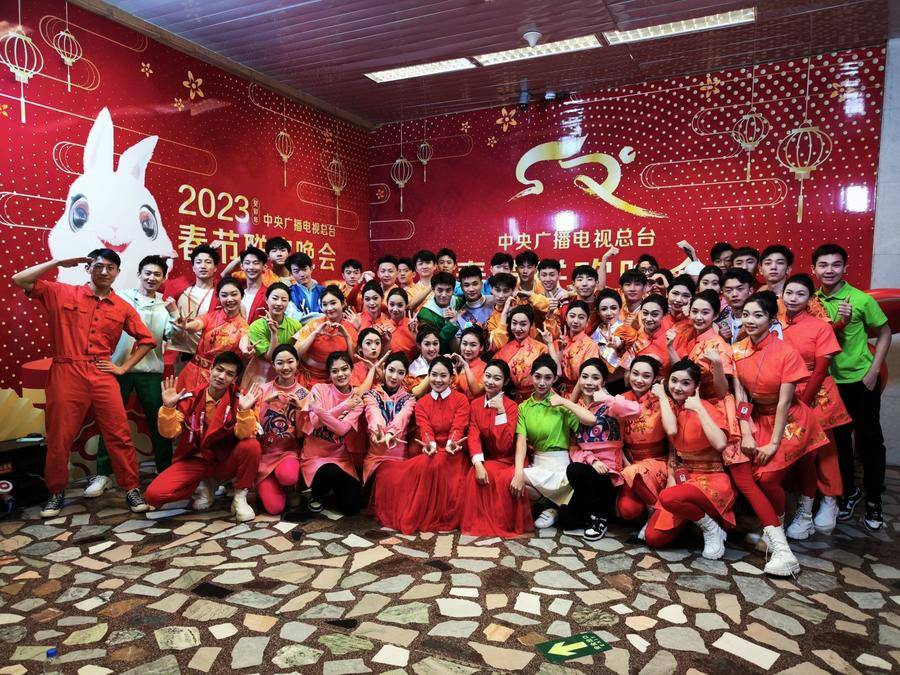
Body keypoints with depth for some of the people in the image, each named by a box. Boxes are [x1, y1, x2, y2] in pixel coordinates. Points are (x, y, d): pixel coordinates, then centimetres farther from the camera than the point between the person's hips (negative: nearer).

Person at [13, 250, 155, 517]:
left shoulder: (123, 308, 8)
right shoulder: (62, 293, 5)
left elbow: (147, 340, 13)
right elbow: (20, 280, -2)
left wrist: (124, 367, 5)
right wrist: (59, 262, -6)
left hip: (103, 376, 1)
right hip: (66, 374, -1)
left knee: (119, 435, 0)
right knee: (59, 437, 7)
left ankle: (131, 489, 11)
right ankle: (57, 492, 24)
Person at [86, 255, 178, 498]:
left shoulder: (165, 305, 7)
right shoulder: (121, 298, 3)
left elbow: (173, 337, -3)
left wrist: (173, 314, -16)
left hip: (151, 370, 1)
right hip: (118, 367, -1)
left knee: (158, 421, 6)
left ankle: (165, 471, 18)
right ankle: (103, 474, 14)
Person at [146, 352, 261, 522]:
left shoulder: (239, 400, -10)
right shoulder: (190, 397, -7)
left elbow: (244, 435, -21)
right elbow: (169, 432, -9)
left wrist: (245, 410, -39)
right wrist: (168, 407, -26)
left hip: (225, 461, -1)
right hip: (194, 460, 1)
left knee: (252, 445, -33)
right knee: (154, 494, -20)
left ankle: (240, 498, -10)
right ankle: (203, 486, 8)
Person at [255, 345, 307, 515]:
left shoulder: (303, 393, 0)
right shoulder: (264, 389, -2)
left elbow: (301, 434, 0)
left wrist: (299, 408, -15)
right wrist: (266, 402, -19)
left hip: (289, 452, 0)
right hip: (264, 453, 0)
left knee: (288, 476, -35)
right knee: (275, 507, -16)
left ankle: (289, 489, 2)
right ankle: (265, 487, 20)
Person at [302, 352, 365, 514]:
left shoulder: (357, 400, 0)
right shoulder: (319, 389, -5)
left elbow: (342, 429, -17)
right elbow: (316, 422, -17)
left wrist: (319, 410, -27)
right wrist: (343, 406, -17)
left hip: (341, 458, 3)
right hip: (315, 456, -2)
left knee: (350, 507, -13)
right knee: (332, 473, -36)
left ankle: (334, 488, 22)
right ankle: (316, 494, 0)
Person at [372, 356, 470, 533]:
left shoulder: (461, 400, 3)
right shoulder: (421, 403, 11)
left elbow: (458, 427, -11)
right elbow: (425, 429, -6)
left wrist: (451, 444, -35)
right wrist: (430, 445, -30)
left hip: (451, 452, -2)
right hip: (430, 450, 3)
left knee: (436, 464, -35)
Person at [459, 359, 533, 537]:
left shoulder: (511, 406, -11)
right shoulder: (476, 404, 2)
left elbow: (504, 445, -20)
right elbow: (473, 436, -9)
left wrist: (501, 411, -27)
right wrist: (478, 464, -26)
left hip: (508, 460, -3)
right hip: (487, 459, 3)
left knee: (507, 479, -34)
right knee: (474, 475, -30)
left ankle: (508, 525, -10)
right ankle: (478, 522, -11)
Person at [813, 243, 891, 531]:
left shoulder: (862, 299, -11)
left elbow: (884, 332, -2)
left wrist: (873, 371, -8)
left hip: (861, 381, -3)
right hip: (829, 382, 3)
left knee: (869, 440, 6)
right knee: (838, 439, 13)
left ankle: (874, 500, 22)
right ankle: (849, 491, 32)